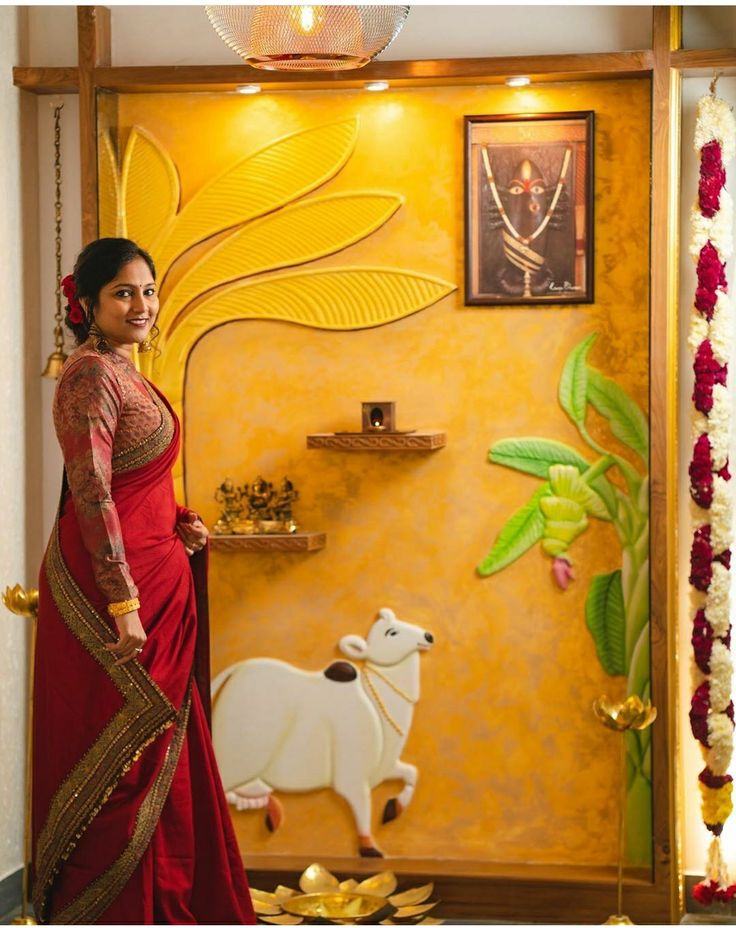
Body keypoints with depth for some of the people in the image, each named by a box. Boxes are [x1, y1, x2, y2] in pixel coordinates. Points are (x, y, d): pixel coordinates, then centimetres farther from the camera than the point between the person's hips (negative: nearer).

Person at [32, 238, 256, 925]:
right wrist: (123, 603, -24)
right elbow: (92, 495, -21)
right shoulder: (92, 376, -15)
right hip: (108, 584, -10)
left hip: (152, 577, 10)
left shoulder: (121, 372, 15)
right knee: (119, 758, -2)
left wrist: (174, 522, 8)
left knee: (154, 752, 15)